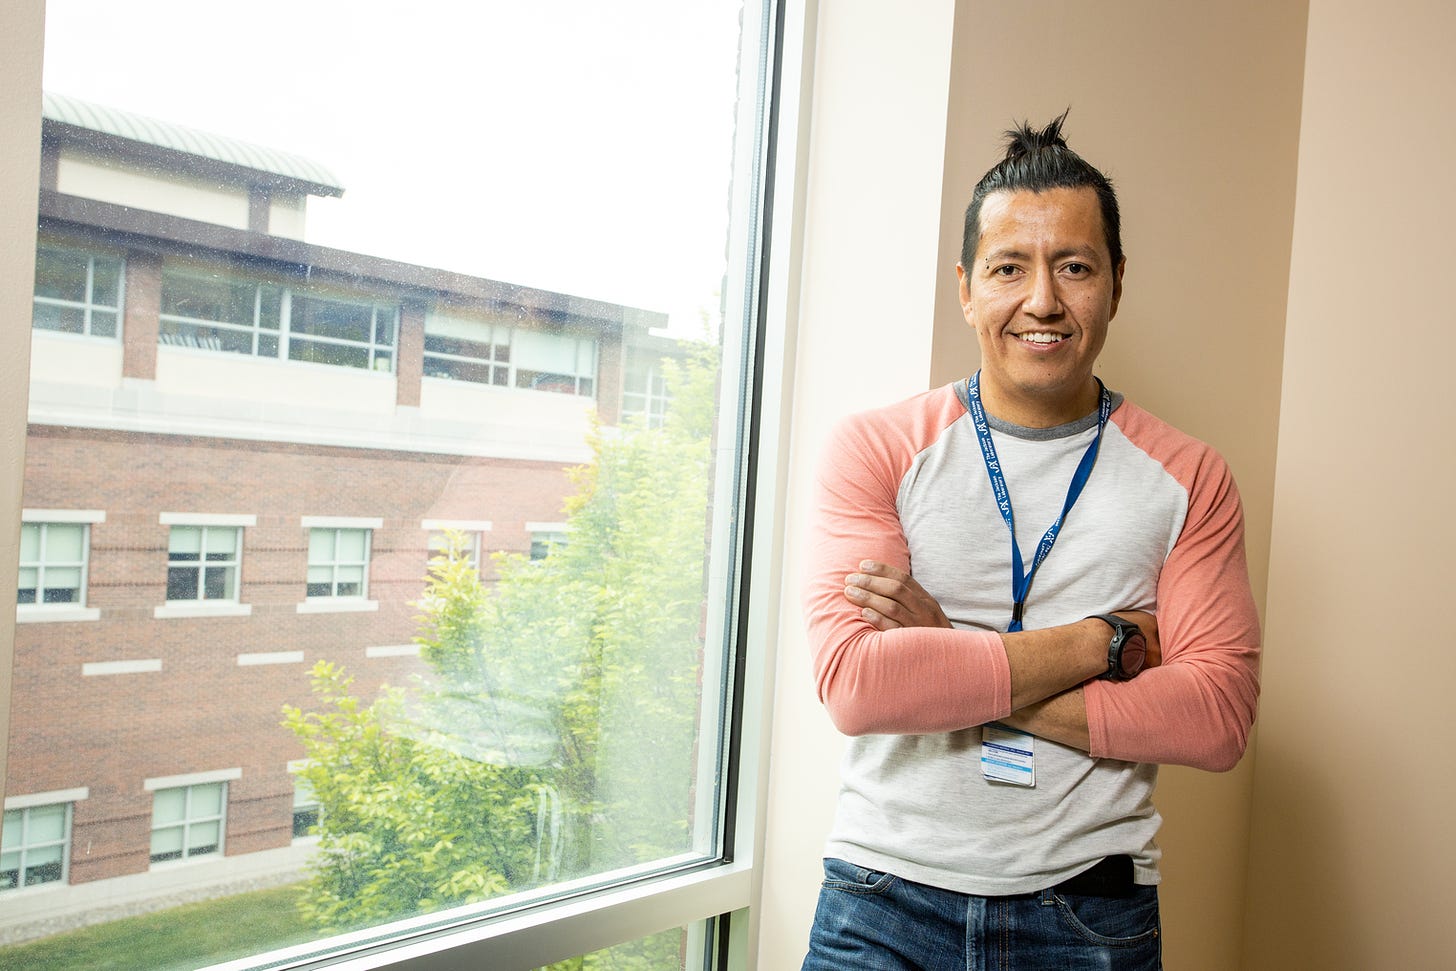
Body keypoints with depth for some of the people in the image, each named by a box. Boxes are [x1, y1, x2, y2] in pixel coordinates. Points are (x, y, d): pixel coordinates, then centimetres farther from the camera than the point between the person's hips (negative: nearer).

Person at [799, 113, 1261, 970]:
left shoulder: (1188, 478, 0)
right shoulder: (875, 449, -6)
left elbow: (1219, 716, -10)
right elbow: (855, 685, -18)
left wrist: (953, 664, -17)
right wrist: (1104, 642, -15)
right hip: (887, 902, -1)